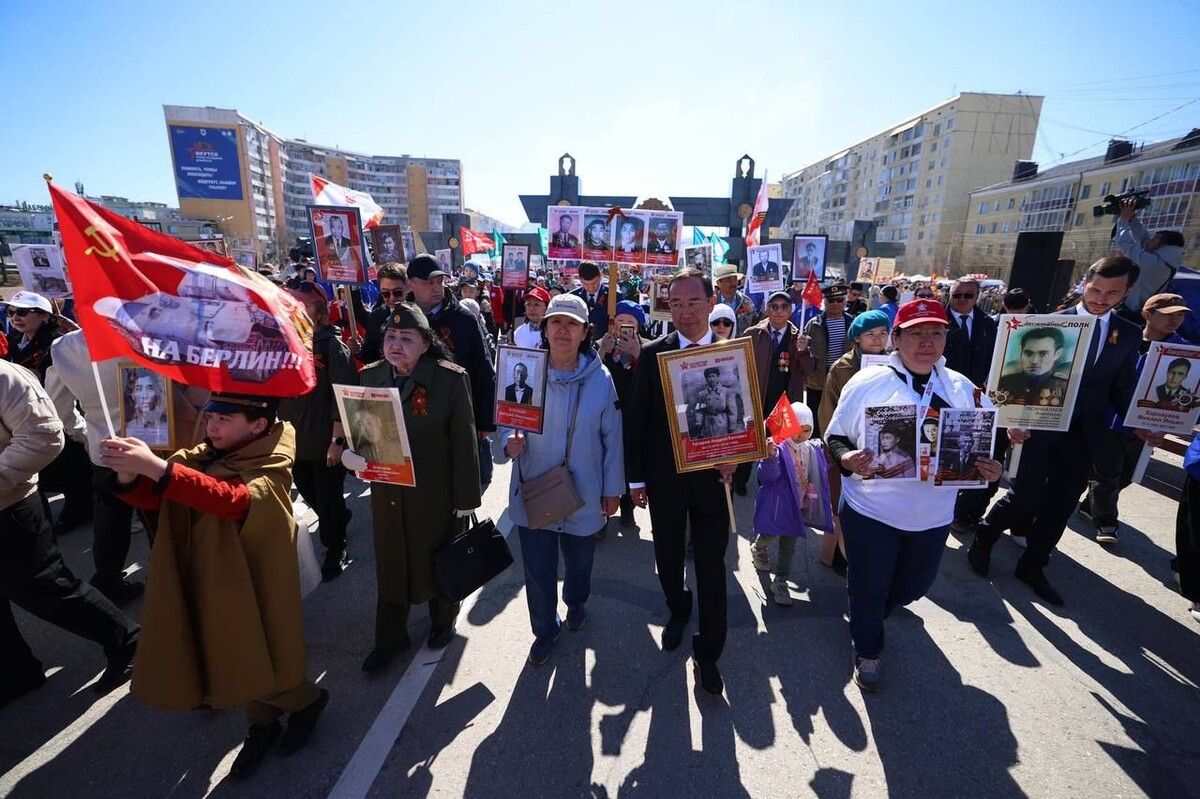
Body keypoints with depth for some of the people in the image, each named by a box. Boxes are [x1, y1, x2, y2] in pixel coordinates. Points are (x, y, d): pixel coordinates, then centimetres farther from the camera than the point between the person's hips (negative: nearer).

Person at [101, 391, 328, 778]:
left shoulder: (269, 467, -20)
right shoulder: (200, 457, 1)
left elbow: (233, 499, -39)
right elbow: (154, 497, -5)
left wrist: (157, 468, -44)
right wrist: (129, 475, -27)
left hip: (253, 585, -6)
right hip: (207, 584, 7)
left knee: (255, 662, 7)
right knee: (231, 662, 19)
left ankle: (307, 700, 36)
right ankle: (263, 724, 43)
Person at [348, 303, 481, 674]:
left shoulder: (451, 378, -16)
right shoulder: (370, 376, 0)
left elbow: (464, 441, -14)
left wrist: (466, 498, -11)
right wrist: (351, 453, -16)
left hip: (436, 493, -4)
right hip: (387, 493, 4)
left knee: (438, 562, 18)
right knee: (390, 566, 19)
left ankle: (443, 623, 46)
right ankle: (390, 638, 42)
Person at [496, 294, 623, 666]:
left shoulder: (601, 378, -10)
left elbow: (613, 437, -4)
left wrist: (613, 488, 0)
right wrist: (509, 442, -22)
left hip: (583, 494, 0)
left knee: (579, 562, 23)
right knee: (538, 571, 10)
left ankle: (576, 602, 57)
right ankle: (544, 631, 40)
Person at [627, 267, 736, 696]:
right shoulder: (652, 354, -5)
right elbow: (638, 419, -2)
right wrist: (636, 477, -2)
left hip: (713, 474, -1)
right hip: (664, 476, 1)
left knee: (712, 566, 8)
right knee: (667, 556, 18)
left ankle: (708, 652, 28)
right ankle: (678, 610, 49)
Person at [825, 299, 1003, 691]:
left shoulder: (963, 389, 1)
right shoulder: (867, 383, -11)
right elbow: (835, 436, -7)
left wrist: (992, 468, -11)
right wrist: (845, 457, -29)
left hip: (933, 515, 5)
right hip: (871, 511, -4)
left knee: (915, 584, 23)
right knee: (869, 587, 10)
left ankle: (870, 616, 55)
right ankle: (868, 651, 39)